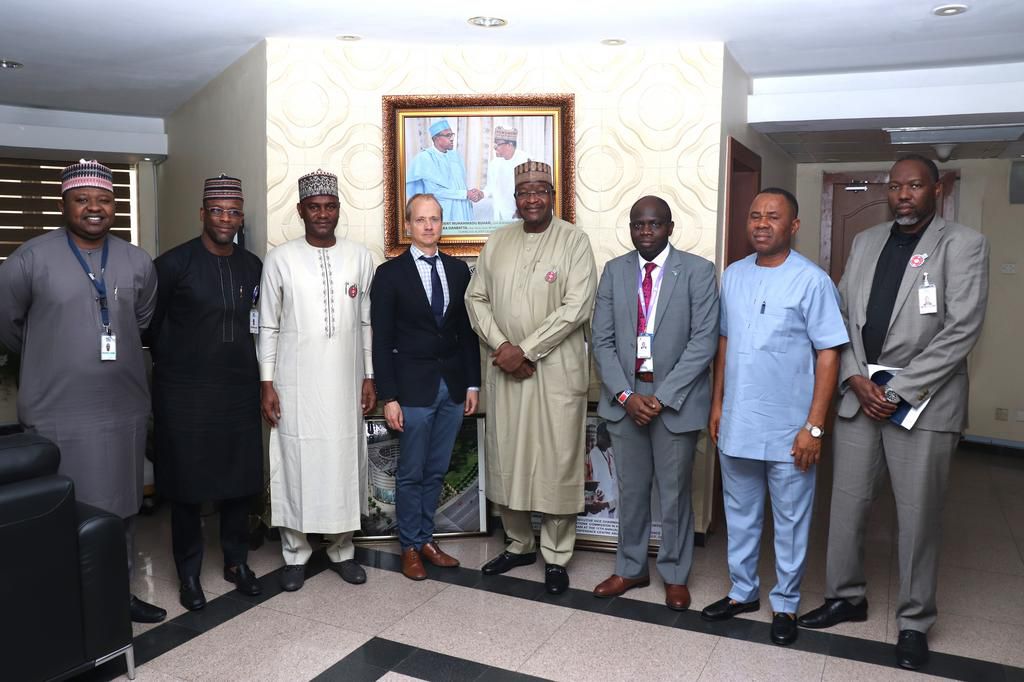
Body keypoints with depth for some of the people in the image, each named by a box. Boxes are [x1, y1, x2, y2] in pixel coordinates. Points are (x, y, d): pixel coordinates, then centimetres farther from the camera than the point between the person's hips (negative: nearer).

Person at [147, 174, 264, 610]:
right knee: (187, 484, 6)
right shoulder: (174, 263, -6)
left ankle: (236, 561, 27)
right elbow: (150, 323, 1)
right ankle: (189, 573, 21)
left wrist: (250, 370, 10)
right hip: (186, 393, -4)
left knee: (240, 479, 11)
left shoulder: (252, 266, 6)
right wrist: (174, 364, 7)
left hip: (239, 389, 4)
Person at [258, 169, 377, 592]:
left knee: (344, 464, 8)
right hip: (295, 384, -1)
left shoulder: (359, 258, 3)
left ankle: (341, 550, 24)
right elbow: (268, 327, 0)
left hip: (345, 382, 2)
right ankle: (295, 554, 21)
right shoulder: (280, 259, -2)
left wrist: (369, 377, 4)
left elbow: (366, 323, 6)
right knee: (295, 465, 5)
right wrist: (266, 383, -4)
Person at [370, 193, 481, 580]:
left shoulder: (458, 270, 8)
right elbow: (381, 341, -6)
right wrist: (388, 397, -10)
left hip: (453, 387, 4)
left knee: (436, 471, 13)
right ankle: (410, 547, 22)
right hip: (413, 387, -4)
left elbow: (467, 330, 10)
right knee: (411, 473, 6)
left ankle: (426, 538, 28)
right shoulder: (390, 274, -4)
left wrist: (473, 384, 6)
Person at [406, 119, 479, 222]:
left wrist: (471, 193, -10)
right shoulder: (425, 158, -10)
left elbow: (461, 185, 12)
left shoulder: (455, 156, 10)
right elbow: (436, 190, -18)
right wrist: (466, 194, -15)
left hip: (461, 213, 6)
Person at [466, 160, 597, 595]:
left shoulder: (574, 241, -5)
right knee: (506, 459, 11)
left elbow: (577, 307, -14)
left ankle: (556, 556, 19)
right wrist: (501, 346, -7)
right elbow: (477, 298, 9)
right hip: (505, 368, 4)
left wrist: (526, 349, -15)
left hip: (557, 369, -4)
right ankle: (519, 544, 30)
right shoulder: (498, 242, 9)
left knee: (557, 461, 2)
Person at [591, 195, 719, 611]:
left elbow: (703, 341, -10)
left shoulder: (697, 271, -5)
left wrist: (661, 396, -15)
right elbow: (602, 340, 3)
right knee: (631, 489, 13)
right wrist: (624, 395, -9)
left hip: (676, 398, -3)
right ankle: (630, 569, 30)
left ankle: (675, 575, 27)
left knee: (674, 491, 9)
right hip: (625, 397, 3)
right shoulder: (615, 270, 5)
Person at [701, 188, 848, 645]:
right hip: (736, 424, 5)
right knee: (740, 514, 17)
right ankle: (742, 591, 34)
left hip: (788, 430, -4)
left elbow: (828, 354, -10)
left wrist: (814, 426, -13)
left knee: (790, 521, 10)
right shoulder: (733, 276, 5)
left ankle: (785, 604, 28)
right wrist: (717, 403, 11)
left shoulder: (812, 281, -11)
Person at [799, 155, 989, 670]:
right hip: (858, 395, 4)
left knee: (918, 516, 4)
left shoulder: (963, 245, -3)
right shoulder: (865, 242, 11)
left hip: (923, 401, -4)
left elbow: (962, 330, -11)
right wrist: (856, 380, -5)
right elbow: (842, 315, 9)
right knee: (846, 504, 11)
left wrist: (898, 390, -14)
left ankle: (914, 622, 21)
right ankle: (846, 596, 29)